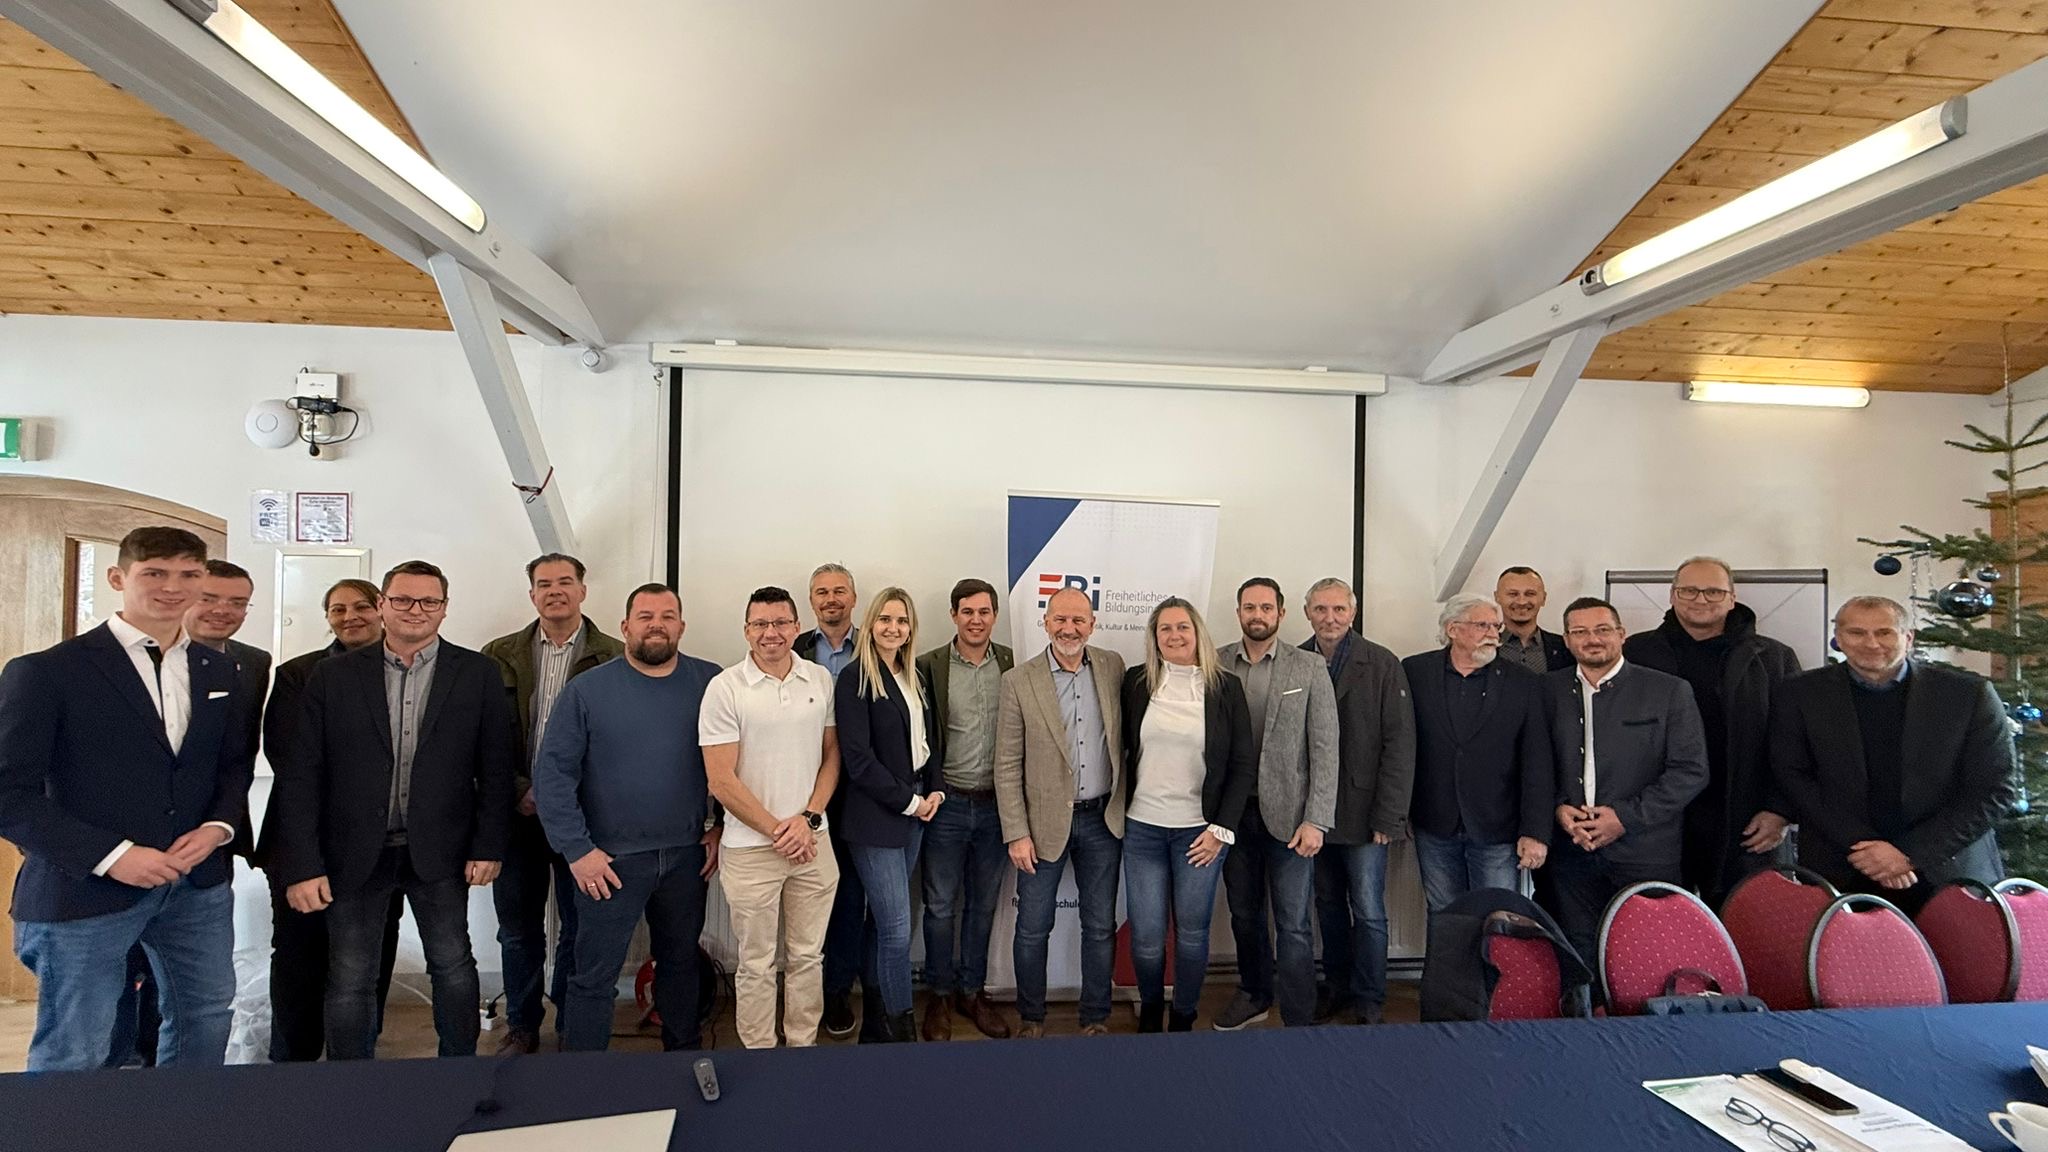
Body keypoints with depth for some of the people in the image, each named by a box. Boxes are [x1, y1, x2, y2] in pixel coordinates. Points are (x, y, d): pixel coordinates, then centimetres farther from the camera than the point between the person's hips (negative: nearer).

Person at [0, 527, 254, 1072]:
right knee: (73, 1055, 7)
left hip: (199, 882, 5)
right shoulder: (44, 671, -10)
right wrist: (110, 856, -19)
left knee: (207, 1016, 18)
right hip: (84, 888, -5)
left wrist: (218, 827, -6)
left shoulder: (217, 670, 6)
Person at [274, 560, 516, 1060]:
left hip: (440, 851, 0)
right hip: (354, 854, 1)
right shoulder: (334, 675, -1)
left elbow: (497, 766, -3)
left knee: (453, 966, 11)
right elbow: (299, 774, -3)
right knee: (350, 980, 11)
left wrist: (488, 846, -7)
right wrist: (302, 865, -8)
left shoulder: (478, 673, -3)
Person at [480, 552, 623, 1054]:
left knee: (580, 928, 8)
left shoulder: (614, 657, -4)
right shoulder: (500, 655, 5)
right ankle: (521, 1025, 32)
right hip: (517, 811, 2)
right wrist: (519, 791, -8)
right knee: (518, 928, 14)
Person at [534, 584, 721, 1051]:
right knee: (594, 976, 7)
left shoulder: (710, 683, -2)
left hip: (688, 854, 2)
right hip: (611, 859, -2)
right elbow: (552, 772, -7)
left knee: (681, 962, 18)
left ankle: (684, 1056, 37)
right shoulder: (586, 690, -6)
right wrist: (578, 850, -11)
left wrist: (720, 827, 0)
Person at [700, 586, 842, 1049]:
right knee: (756, 965, 10)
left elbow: (832, 755, 7)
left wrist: (808, 819, -6)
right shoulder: (725, 689, -9)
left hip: (812, 841, 3)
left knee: (808, 957, 14)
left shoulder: (821, 680, 2)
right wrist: (777, 830, -10)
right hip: (751, 849, -3)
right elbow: (721, 781, -10)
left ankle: (804, 1047, 31)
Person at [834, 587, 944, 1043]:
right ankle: (901, 1026, 12)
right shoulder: (855, 679, -11)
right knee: (897, 929, -4)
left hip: (915, 810, 7)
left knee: (885, 923, 14)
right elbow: (858, 758, -16)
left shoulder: (916, 678, 11)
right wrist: (908, 801, -12)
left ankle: (876, 1014, 27)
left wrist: (935, 791, 1)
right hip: (875, 817, -7)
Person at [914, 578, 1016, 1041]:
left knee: (984, 904, 15)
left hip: (997, 803, 2)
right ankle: (940, 994, 28)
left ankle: (972, 990, 32)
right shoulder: (930, 666, -6)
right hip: (947, 803, -2)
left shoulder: (1012, 664, 0)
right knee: (941, 905, 10)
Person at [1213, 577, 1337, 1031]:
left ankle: (1298, 1022, 16)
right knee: (1244, 914, 18)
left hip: (1287, 814, -2)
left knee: (1293, 926, 1)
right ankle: (1255, 994, 40)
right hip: (1233, 811, 3)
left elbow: (1325, 750, -5)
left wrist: (1316, 820, -11)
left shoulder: (1309, 669, -3)